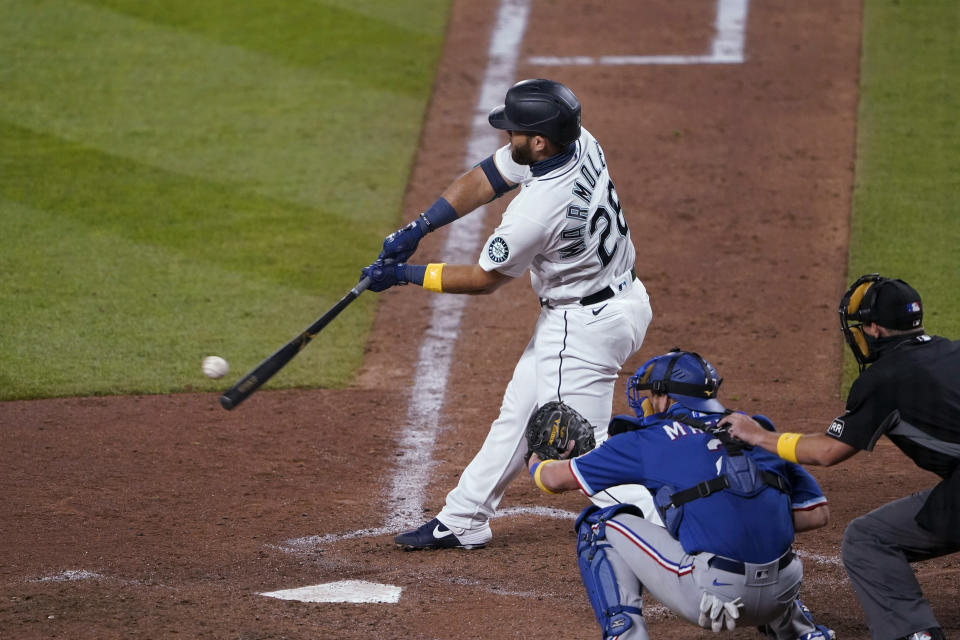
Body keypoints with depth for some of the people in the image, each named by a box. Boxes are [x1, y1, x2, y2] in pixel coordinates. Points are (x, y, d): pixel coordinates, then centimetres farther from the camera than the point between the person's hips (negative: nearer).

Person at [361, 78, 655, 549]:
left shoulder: (537, 210, -32)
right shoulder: (578, 142, -8)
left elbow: (483, 279, -15)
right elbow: (483, 180, 4)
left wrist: (404, 275, -6)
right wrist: (417, 229, -2)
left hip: (586, 326, -10)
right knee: (520, 411, 19)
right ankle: (462, 522, 30)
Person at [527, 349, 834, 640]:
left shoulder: (652, 439, 7)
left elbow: (556, 479, 17)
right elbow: (817, 513, 14)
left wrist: (537, 465, 41)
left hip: (713, 592, -6)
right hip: (782, 594, 6)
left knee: (600, 525, 13)